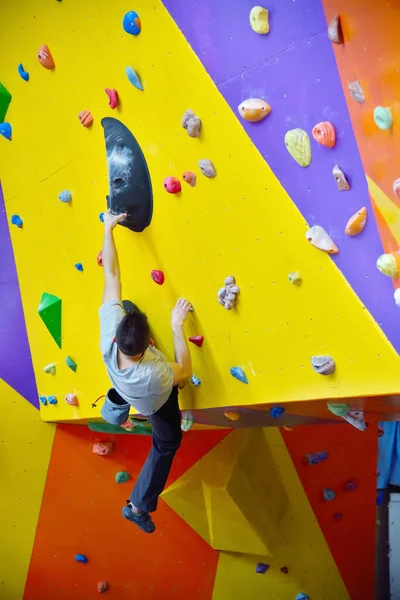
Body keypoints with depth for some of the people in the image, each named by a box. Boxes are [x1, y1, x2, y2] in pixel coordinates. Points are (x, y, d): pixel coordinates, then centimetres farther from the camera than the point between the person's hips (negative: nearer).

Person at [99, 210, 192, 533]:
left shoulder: (111, 331, -43)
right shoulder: (154, 376, -51)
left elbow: (111, 275, -35)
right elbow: (185, 372, -28)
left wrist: (108, 229, -26)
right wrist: (177, 326, -29)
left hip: (126, 388, 5)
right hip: (157, 401, -5)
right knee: (167, 442, 23)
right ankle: (139, 506, 34)